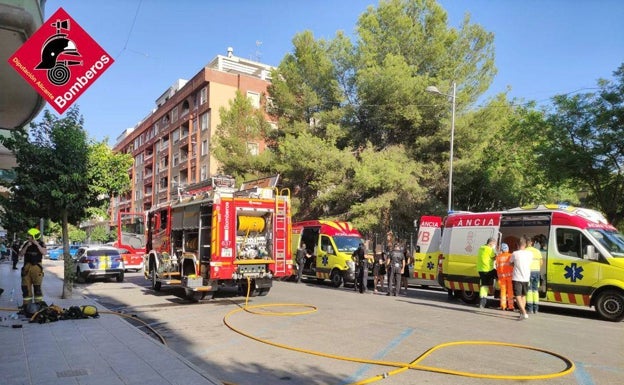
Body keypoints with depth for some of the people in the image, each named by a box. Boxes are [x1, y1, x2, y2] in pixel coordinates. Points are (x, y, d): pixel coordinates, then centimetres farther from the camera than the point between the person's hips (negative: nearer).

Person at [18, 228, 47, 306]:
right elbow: (21, 254, 2)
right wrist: (27, 246, -11)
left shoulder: (41, 243, -2)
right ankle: (27, 303, 16)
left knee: (37, 287, -3)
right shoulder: (26, 243, 7)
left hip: (36, 267, -4)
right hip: (27, 267, 4)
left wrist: (37, 244, -22)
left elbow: (44, 252, -19)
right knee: (26, 287, 7)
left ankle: (38, 303, 5)